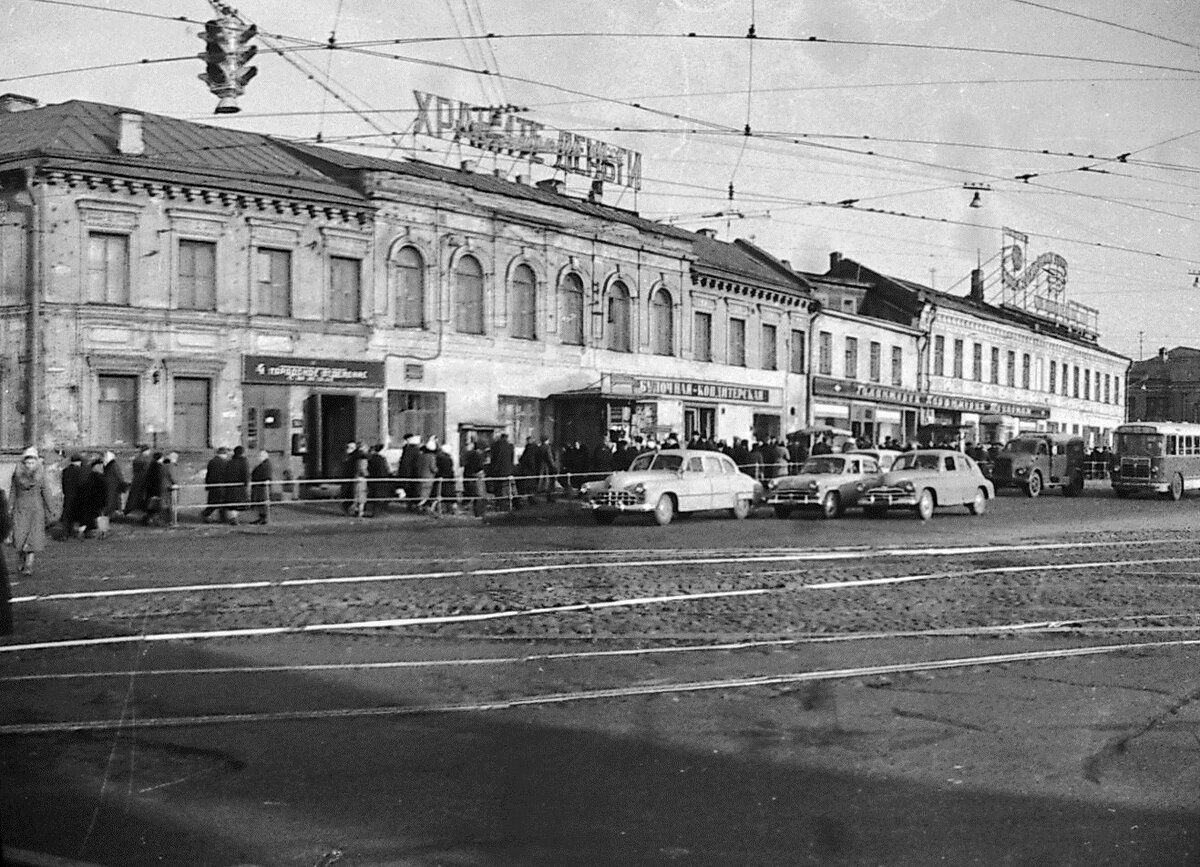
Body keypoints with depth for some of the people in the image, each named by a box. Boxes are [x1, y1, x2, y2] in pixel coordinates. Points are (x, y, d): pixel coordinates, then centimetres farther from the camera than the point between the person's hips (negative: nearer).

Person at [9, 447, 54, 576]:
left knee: (33, 537, -7)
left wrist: (48, 511, 8)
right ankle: (20, 561, 16)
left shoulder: (40, 474, 2)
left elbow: (44, 492, 8)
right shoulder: (17, 474, 2)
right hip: (20, 508, 0)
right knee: (20, 535, -8)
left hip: (36, 508, 0)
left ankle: (29, 565, -5)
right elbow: (12, 492, 8)